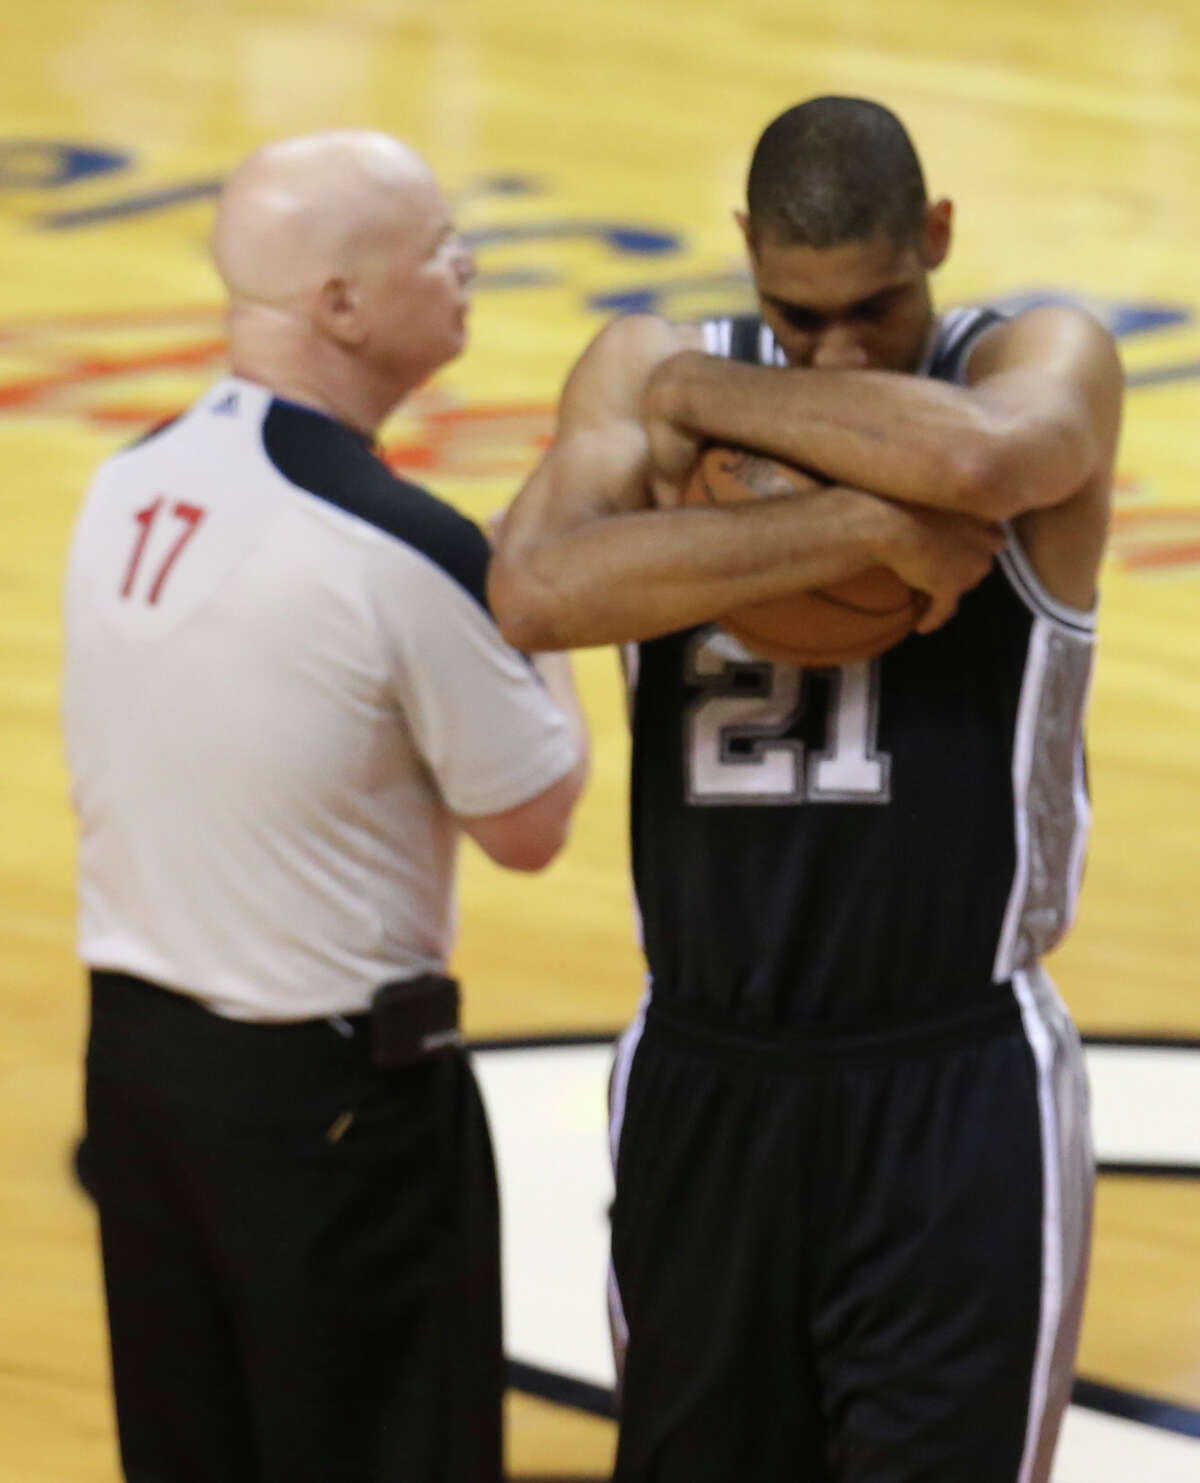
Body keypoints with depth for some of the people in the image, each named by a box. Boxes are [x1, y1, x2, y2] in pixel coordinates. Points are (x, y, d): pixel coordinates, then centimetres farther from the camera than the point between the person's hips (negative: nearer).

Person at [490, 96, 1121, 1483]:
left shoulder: (1044, 361, -4)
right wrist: (862, 526, -24)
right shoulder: (648, 367, 1)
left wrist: (707, 397, -17)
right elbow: (532, 590, -20)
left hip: (957, 1101, -3)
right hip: (702, 1078, 3)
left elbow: (978, 457, -31)